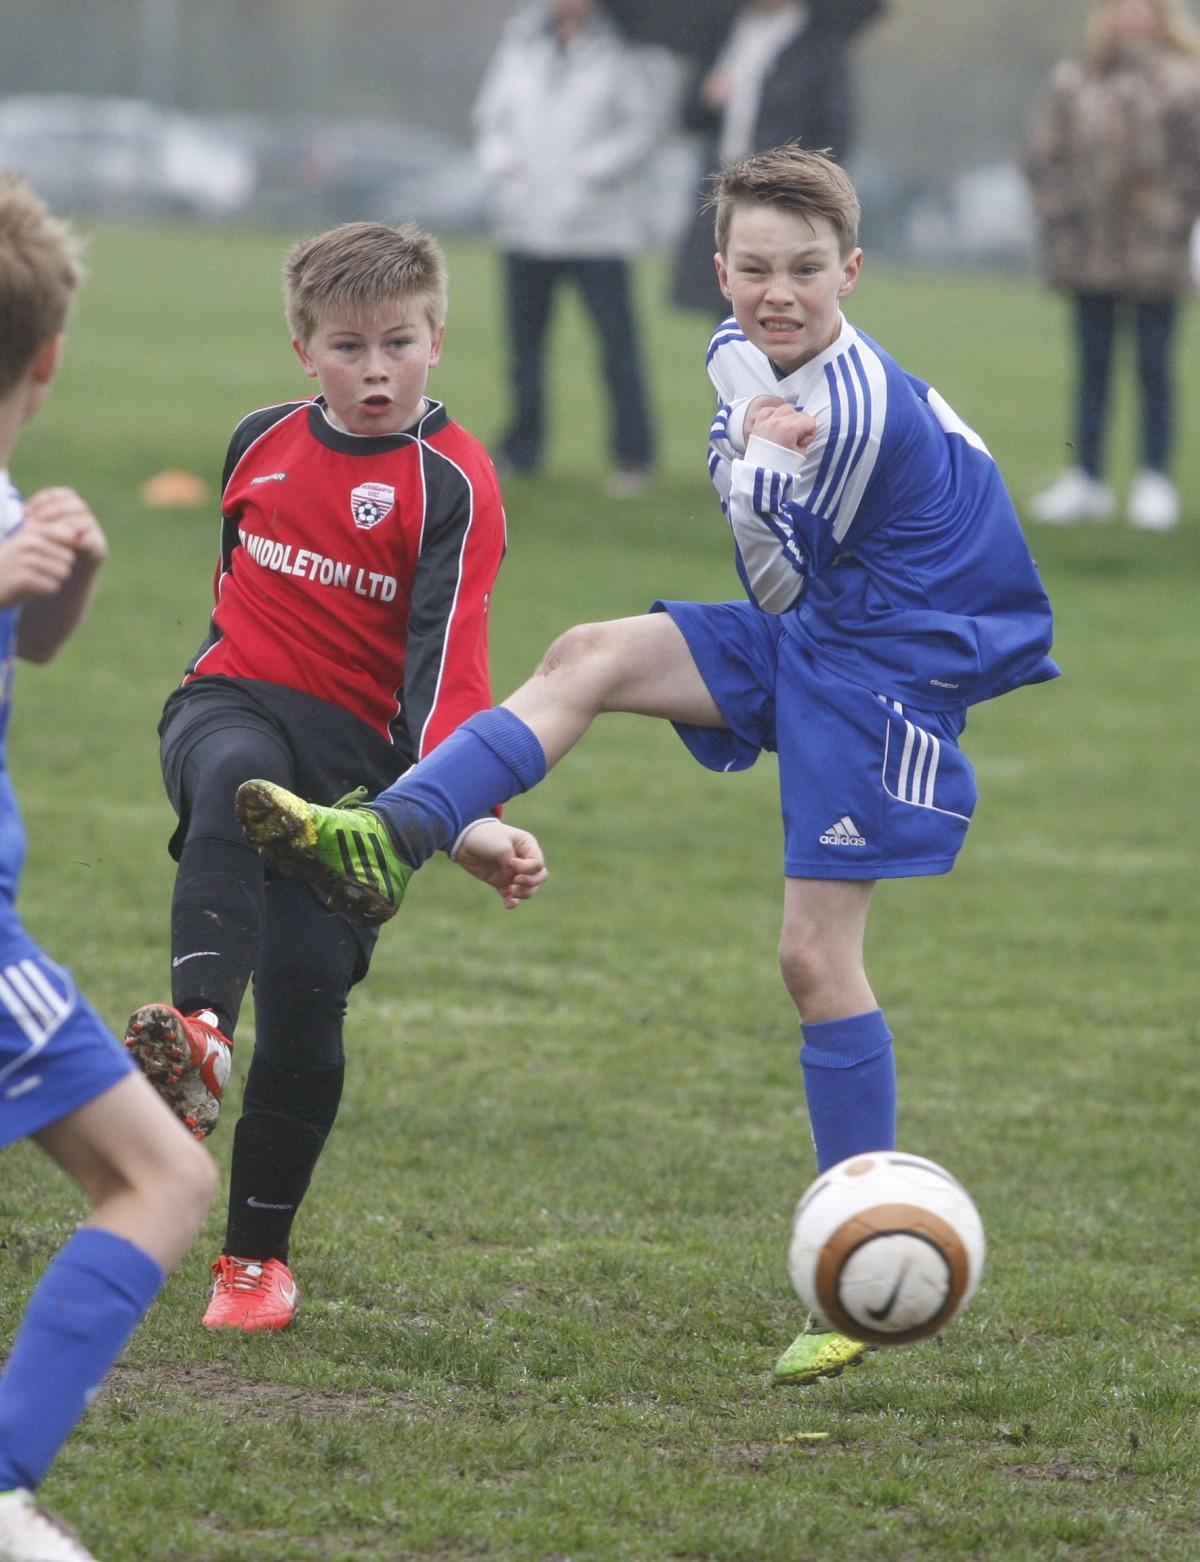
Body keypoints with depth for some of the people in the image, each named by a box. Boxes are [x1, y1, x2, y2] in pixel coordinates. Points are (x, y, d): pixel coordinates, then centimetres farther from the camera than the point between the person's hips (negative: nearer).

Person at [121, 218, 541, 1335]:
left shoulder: (451, 482, -6)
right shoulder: (261, 444, 11)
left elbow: (447, 649, -15)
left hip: (358, 752, -2)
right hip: (234, 702, 3)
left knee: (307, 990, -10)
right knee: (238, 783, -36)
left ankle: (256, 1254, 7)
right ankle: (196, 1038, -57)